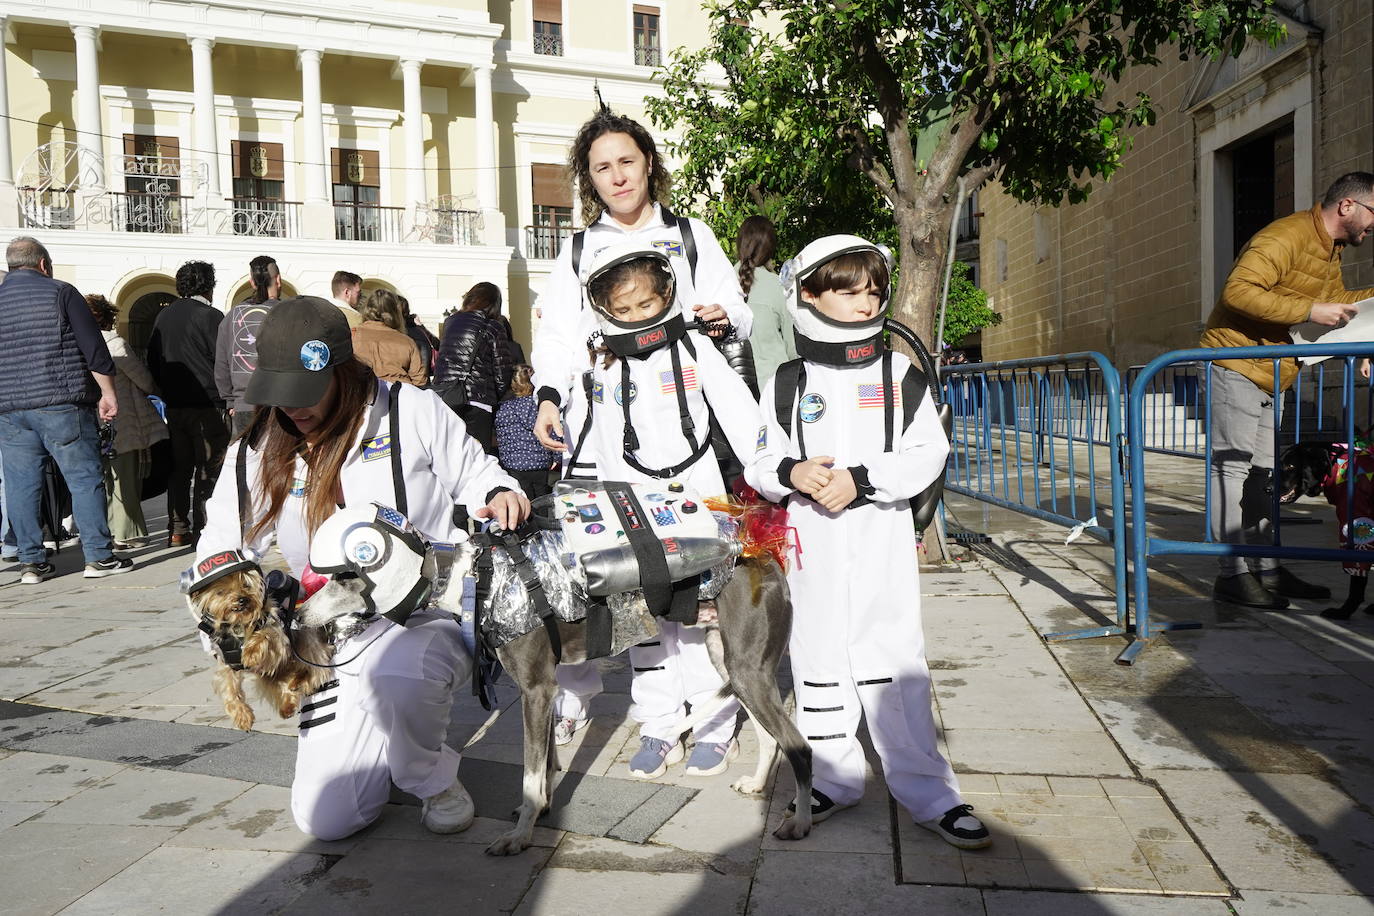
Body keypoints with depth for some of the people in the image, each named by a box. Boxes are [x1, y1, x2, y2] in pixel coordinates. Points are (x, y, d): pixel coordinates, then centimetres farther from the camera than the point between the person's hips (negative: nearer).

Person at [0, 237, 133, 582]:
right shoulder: (61, 292, 0)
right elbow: (94, 347, -7)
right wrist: (107, 393, -2)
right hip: (61, 404, -4)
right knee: (85, 479, -1)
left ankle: (31, 562, 10)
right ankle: (98, 556, -2)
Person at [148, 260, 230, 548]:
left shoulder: (163, 316, 10)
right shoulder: (211, 316, -9)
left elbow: (152, 361, 14)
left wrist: (167, 392, 20)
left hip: (174, 406, 6)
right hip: (208, 405, -6)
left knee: (179, 469, 11)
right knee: (207, 470, 0)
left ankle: (177, 531, 14)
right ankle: (202, 529, 0)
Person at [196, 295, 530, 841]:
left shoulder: (412, 412, -6)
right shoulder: (257, 456, 3)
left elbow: (472, 472, 5)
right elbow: (221, 547, 11)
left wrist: (497, 494, -18)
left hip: (437, 614, -4)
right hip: (345, 648, 4)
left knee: (394, 676, -41)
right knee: (323, 819, -5)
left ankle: (434, 779, -6)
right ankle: (389, 744, 29)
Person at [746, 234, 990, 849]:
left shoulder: (899, 374, 5)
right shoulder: (787, 382, 7)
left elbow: (928, 453, -3)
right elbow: (759, 462, 8)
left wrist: (861, 479, -15)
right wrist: (791, 472, -14)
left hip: (882, 544, -1)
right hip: (812, 546, 2)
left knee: (895, 662, 0)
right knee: (818, 662, 10)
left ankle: (928, 792, 13)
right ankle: (834, 779, 26)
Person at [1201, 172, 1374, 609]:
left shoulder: (1330, 249, 16)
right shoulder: (1285, 236, -17)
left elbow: (1336, 298, 31)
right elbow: (1238, 291, -30)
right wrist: (1309, 310, -29)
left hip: (1270, 375, 10)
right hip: (1236, 365, -10)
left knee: (1262, 471, 11)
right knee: (1232, 466, -9)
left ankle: (1265, 568, 16)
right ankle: (1233, 573, -7)